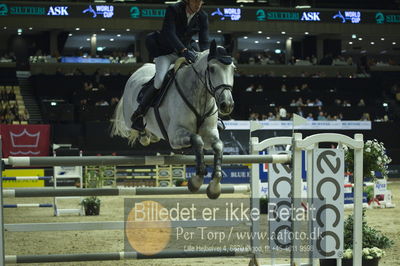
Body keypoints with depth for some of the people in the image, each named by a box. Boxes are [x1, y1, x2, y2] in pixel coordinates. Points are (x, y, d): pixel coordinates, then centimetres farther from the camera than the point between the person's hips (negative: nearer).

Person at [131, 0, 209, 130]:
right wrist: (184, 50, -47)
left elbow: (204, 42, -8)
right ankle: (138, 114, -13)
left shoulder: (202, 17, -6)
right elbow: (169, 33, -33)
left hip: (185, 51, 5)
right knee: (160, 80, -27)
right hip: (165, 51, -5)